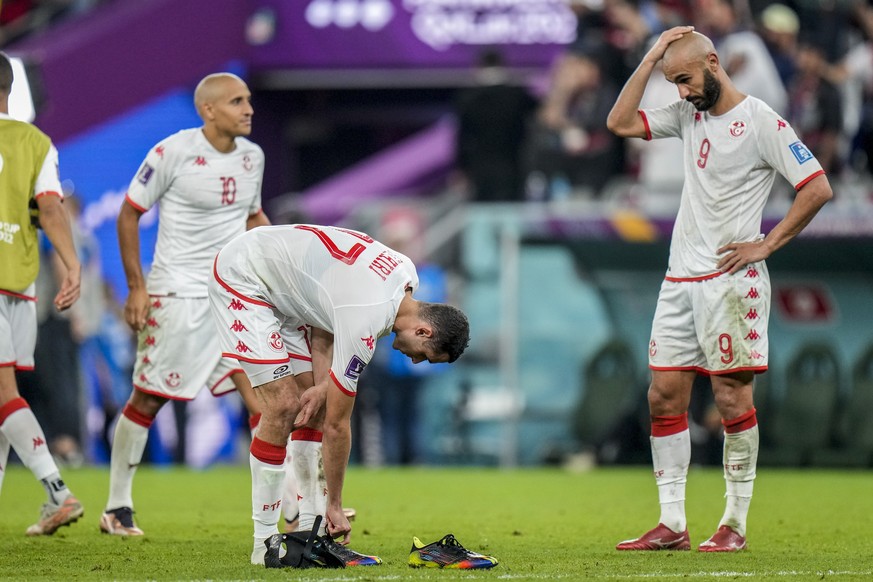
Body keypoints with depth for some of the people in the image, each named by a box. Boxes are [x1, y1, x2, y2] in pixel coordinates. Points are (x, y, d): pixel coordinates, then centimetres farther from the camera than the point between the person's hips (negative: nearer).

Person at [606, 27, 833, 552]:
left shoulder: (761, 121, -9)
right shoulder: (688, 114, 12)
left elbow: (818, 187, -12)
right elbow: (621, 122, 13)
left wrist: (766, 245, -11)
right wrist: (650, 60, 6)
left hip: (731, 280, -7)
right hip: (680, 279, 7)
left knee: (733, 397, -5)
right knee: (664, 397, 4)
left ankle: (736, 523, 1)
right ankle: (672, 524, 7)